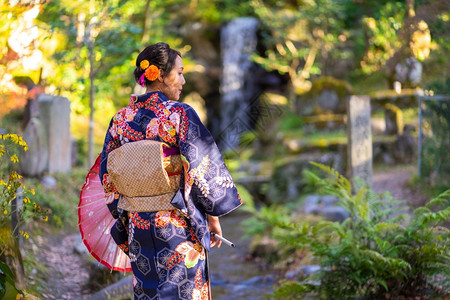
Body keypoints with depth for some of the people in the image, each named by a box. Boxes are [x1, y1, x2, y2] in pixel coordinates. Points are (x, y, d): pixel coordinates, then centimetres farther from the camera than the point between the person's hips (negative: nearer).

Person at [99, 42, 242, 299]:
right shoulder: (180, 114, -12)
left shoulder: (121, 119, 4)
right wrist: (213, 217, -1)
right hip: (180, 227, -5)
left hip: (138, 226, 5)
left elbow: (109, 178, 8)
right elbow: (203, 171, -12)